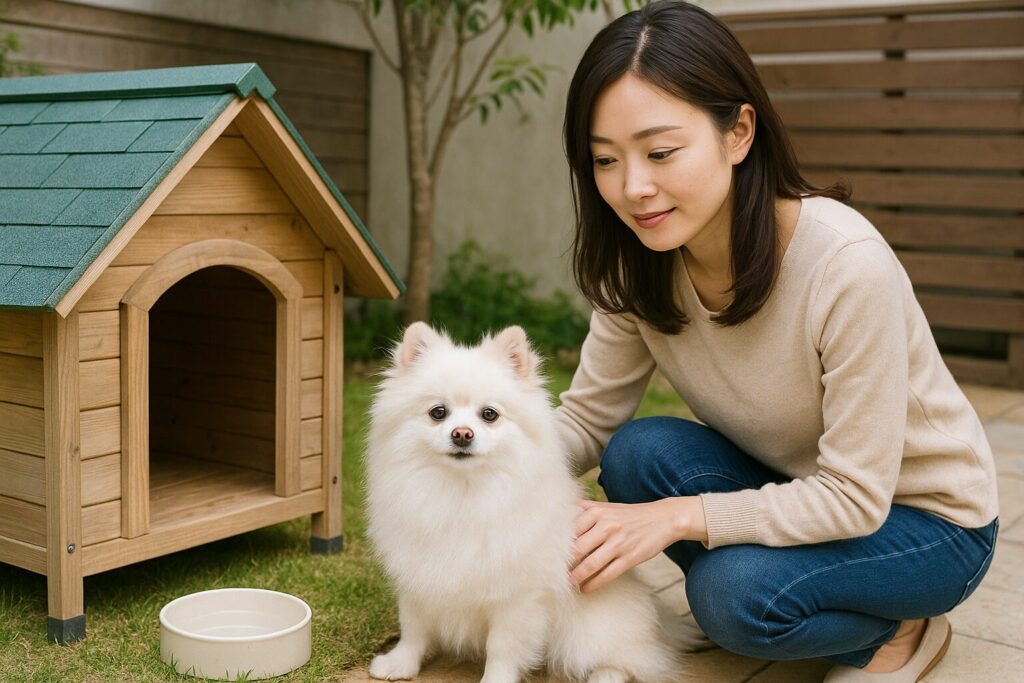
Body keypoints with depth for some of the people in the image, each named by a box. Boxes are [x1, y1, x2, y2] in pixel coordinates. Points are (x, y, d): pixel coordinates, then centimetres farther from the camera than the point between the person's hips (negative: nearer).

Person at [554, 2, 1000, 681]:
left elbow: (856, 496, -27)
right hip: (795, 492, 6)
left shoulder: (848, 265, -33)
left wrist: (676, 516, -33)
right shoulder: (640, 267, -13)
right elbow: (586, 418, -10)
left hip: (923, 518, -5)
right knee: (637, 452, -22)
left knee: (734, 590, -31)